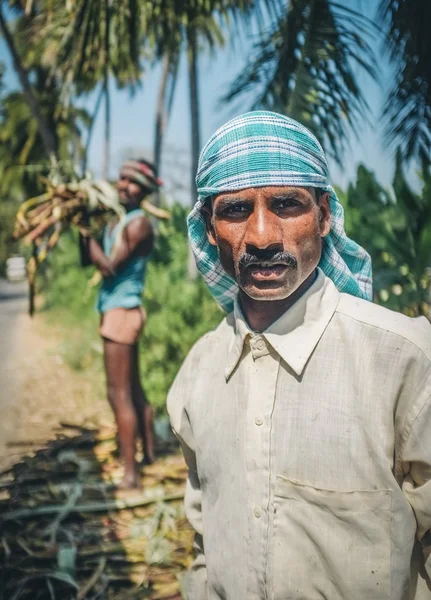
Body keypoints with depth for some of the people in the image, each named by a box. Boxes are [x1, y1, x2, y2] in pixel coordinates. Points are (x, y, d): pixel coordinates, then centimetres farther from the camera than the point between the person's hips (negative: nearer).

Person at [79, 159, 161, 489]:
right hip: (117, 311, 10)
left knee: (120, 394, -8)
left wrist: (87, 231, -15)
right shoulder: (116, 220, 13)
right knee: (133, 389, 18)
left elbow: (109, 266, -22)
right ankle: (149, 454, 31)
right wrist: (83, 229, -1)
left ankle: (131, 474, -5)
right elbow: (89, 261, 12)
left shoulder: (139, 224, -15)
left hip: (122, 312, -10)